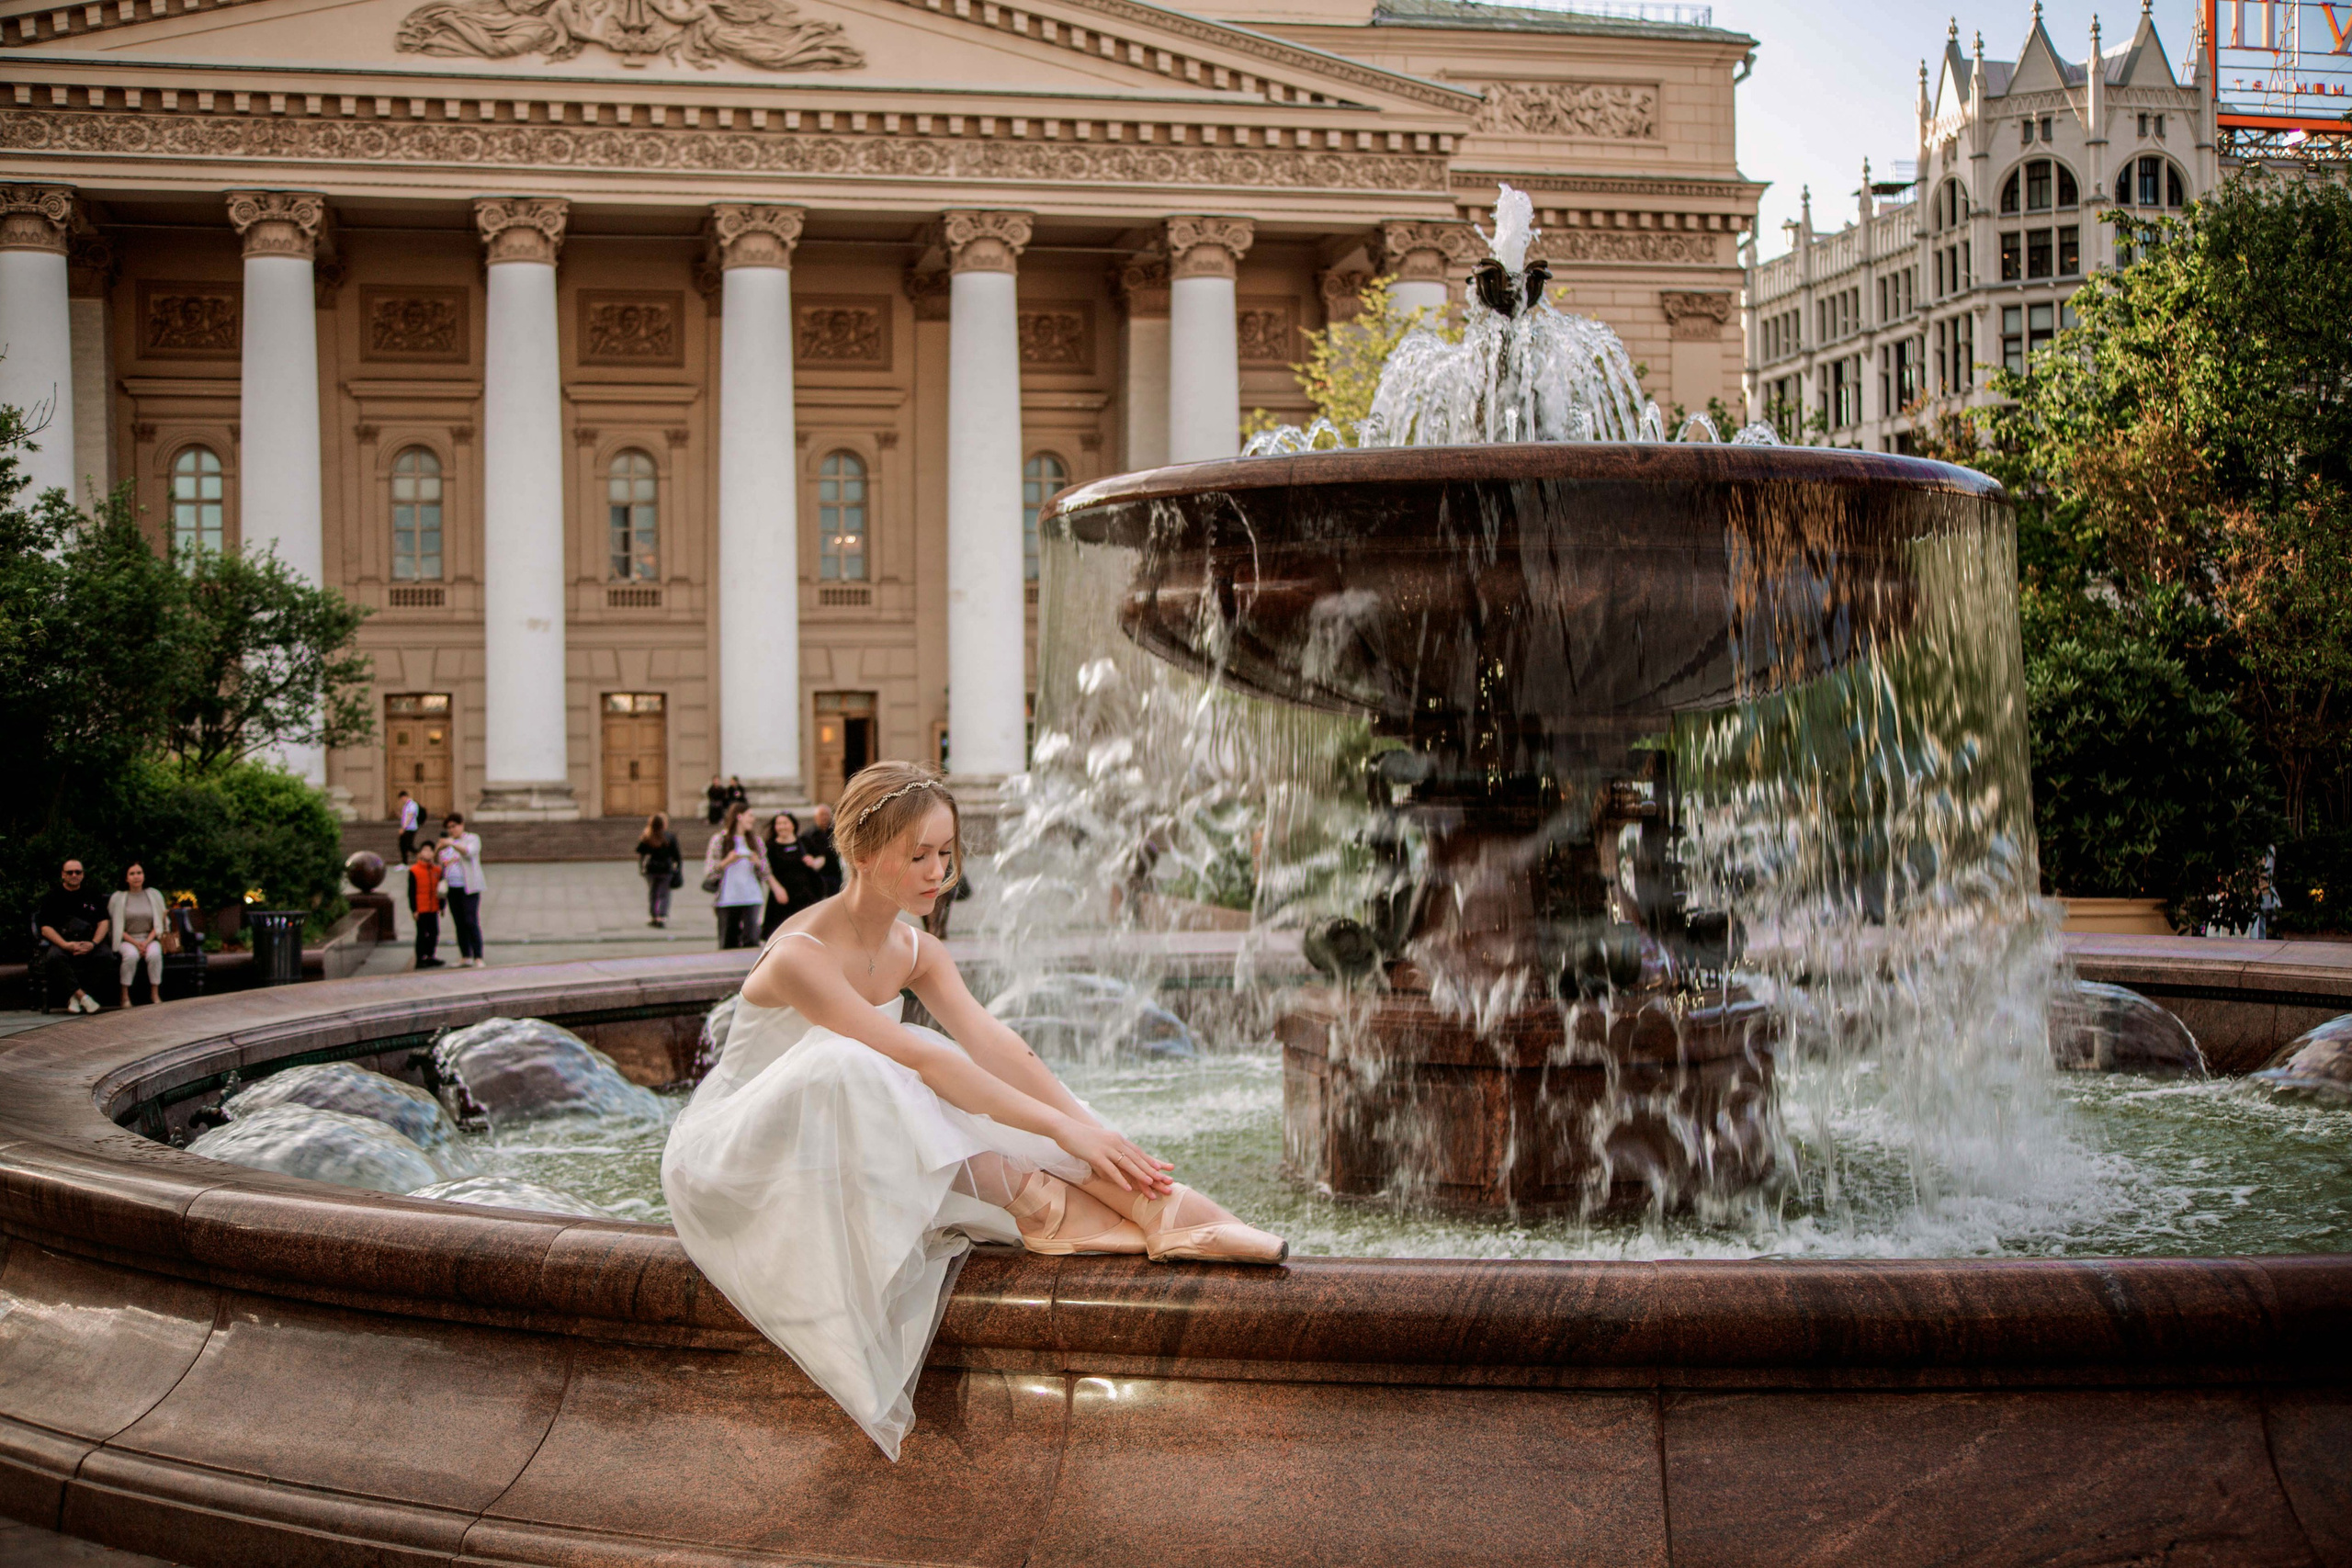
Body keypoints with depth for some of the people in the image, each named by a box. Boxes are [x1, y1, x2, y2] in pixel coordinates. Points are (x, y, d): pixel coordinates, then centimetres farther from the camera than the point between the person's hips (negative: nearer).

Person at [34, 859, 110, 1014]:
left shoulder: (91, 896, 16)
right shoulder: (52, 897, 9)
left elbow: (103, 923, 10)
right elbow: (46, 929, 0)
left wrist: (93, 943, -11)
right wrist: (66, 945, -17)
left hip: (88, 942, 1)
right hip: (61, 942, -1)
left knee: (104, 954, -31)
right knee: (54, 956, -36)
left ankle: (75, 995, -20)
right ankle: (82, 995, -32)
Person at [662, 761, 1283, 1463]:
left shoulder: (916, 952, 1)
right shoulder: (801, 956, -25)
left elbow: (992, 1044, -11)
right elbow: (920, 1060, -33)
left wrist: (1092, 1131, -25)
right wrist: (1058, 1129, -36)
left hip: (838, 1160, 8)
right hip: (728, 1161, -8)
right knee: (845, 1067, -37)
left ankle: (1148, 1205, -23)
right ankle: (1030, 1201, -30)